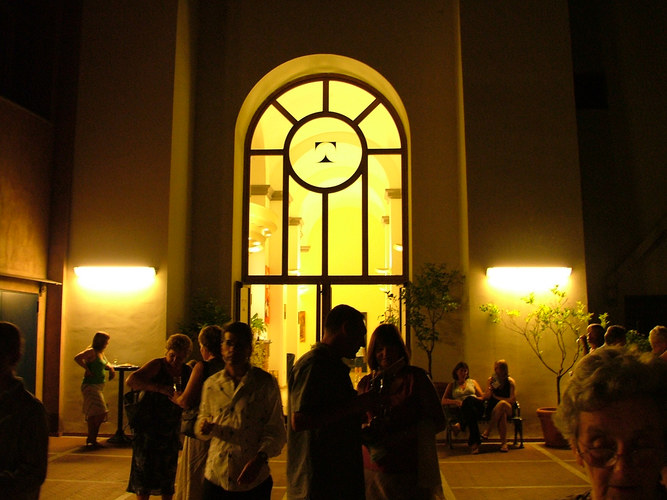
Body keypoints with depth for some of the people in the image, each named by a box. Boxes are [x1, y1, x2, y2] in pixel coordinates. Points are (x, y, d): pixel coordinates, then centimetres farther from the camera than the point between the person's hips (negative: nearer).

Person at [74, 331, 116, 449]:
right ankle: (90, 440, -7)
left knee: (101, 414, 10)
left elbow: (106, 363, 34)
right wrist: (87, 369, -21)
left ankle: (92, 439, 19)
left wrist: (110, 367, 13)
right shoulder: (91, 351, -10)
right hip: (91, 385, -9)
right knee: (96, 413, -14)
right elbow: (77, 358, -25)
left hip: (99, 386, 9)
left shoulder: (101, 353, 16)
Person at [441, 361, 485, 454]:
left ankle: (461, 424, -49)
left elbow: (482, 397, 18)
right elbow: (443, 401, 15)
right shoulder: (452, 385, 26)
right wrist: (456, 402, -6)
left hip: (476, 407, 1)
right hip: (460, 410, -1)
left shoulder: (472, 382, 29)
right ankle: (475, 442, -50)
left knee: (469, 399, -39)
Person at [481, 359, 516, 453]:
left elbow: (512, 400, -4)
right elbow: (486, 397, 6)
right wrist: (490, 388, -13)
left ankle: (487, 431, -33)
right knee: (502, 414, -37)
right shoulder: (490, 380, 9)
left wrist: (496, 397, -2)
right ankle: (504, 443, -36)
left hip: (508, 409, 0)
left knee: (502, 404, -39)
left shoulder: (510, 381, 3)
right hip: (492, 409, 1)